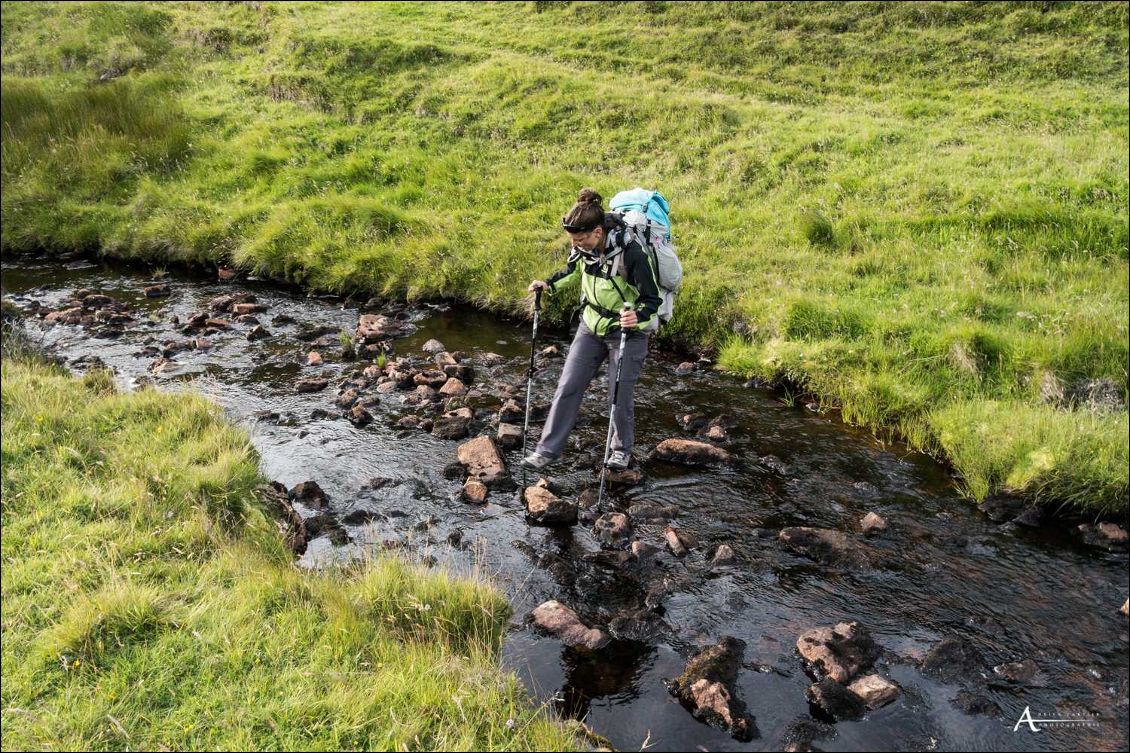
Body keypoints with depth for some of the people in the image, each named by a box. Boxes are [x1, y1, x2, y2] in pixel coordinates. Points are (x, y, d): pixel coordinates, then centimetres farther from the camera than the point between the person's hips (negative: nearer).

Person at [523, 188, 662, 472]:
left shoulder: (631, 253, -28)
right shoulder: (584, 248, -10)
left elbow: (652, 298, -22)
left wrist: (638, 315, -43)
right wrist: (549, 284, -2)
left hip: (627, 330, -5)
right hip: (591, 325, 6)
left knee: (620, 396, 3)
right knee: (568, 387, 5)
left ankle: (622, 449, 30)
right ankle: (548, 448, 16)